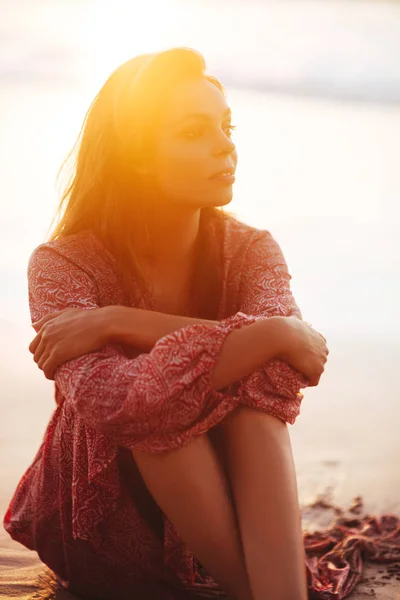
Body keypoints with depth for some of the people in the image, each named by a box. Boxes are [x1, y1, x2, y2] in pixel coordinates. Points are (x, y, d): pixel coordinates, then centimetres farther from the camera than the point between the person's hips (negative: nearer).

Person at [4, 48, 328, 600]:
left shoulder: (250, 249, -7)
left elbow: (284, 367, -30)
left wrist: (120, 323, -32)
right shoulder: (62, 264, -16)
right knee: (147, 402, -33)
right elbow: (113, 402, -36)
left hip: (225, 507, 2)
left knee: (254, 376, -28)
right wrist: (267, 335, -34)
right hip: (98, 523, -2)